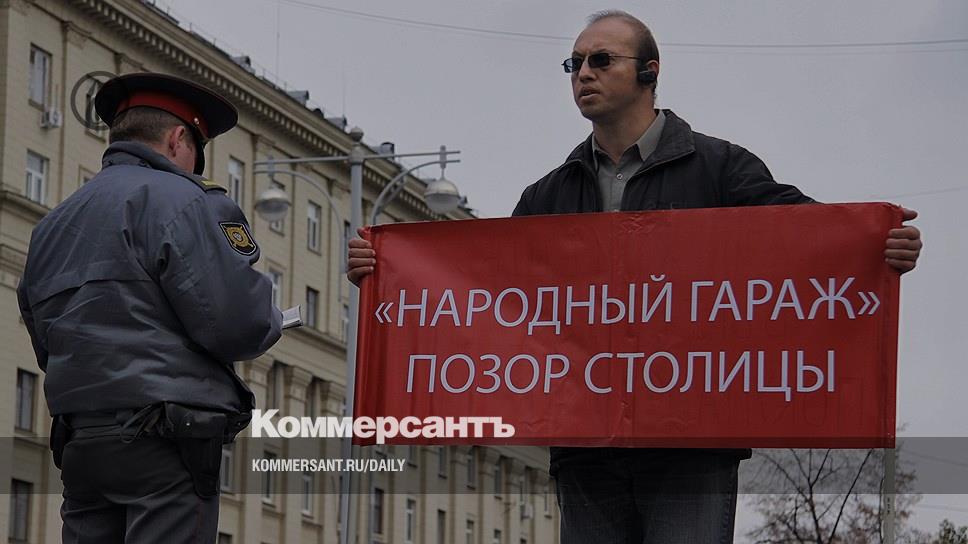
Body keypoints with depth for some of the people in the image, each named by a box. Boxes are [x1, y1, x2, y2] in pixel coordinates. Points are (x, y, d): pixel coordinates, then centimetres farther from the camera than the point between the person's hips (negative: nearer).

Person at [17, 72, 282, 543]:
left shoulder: (50, 226, 20)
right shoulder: (176, 199, -4)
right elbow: (235, 322, -13)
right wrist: (270, 325, 8)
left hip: (77, 438, 8)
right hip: (165, 443, -7)